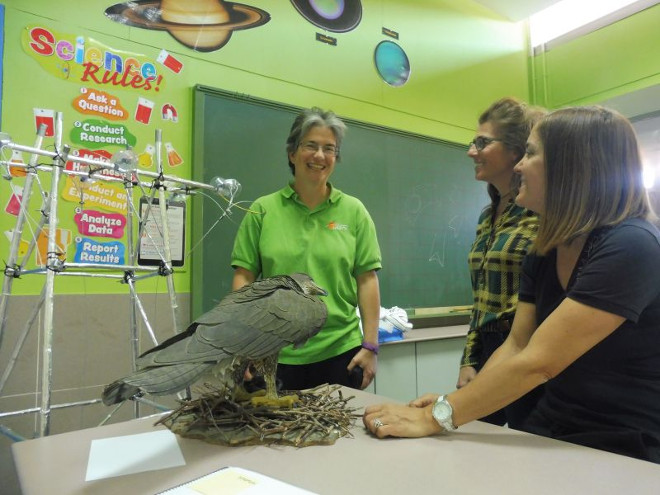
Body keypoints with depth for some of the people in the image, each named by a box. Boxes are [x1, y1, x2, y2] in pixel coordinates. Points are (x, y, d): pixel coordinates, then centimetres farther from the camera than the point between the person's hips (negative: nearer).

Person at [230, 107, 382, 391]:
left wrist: (370, 344, -3)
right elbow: (244, 277, 1)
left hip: (341, 352, 1)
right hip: (277, 356, 0)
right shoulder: (263, 210, 0)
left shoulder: (354, 211, 2)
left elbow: (367, 280, 0)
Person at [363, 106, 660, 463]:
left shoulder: (631, 247, -22)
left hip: (623, 454, -6)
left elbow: (537, 362, -27)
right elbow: (516, 346, 1)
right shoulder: (544, 252, 2)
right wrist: (453, 403, -12)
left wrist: (435, 418, -24)